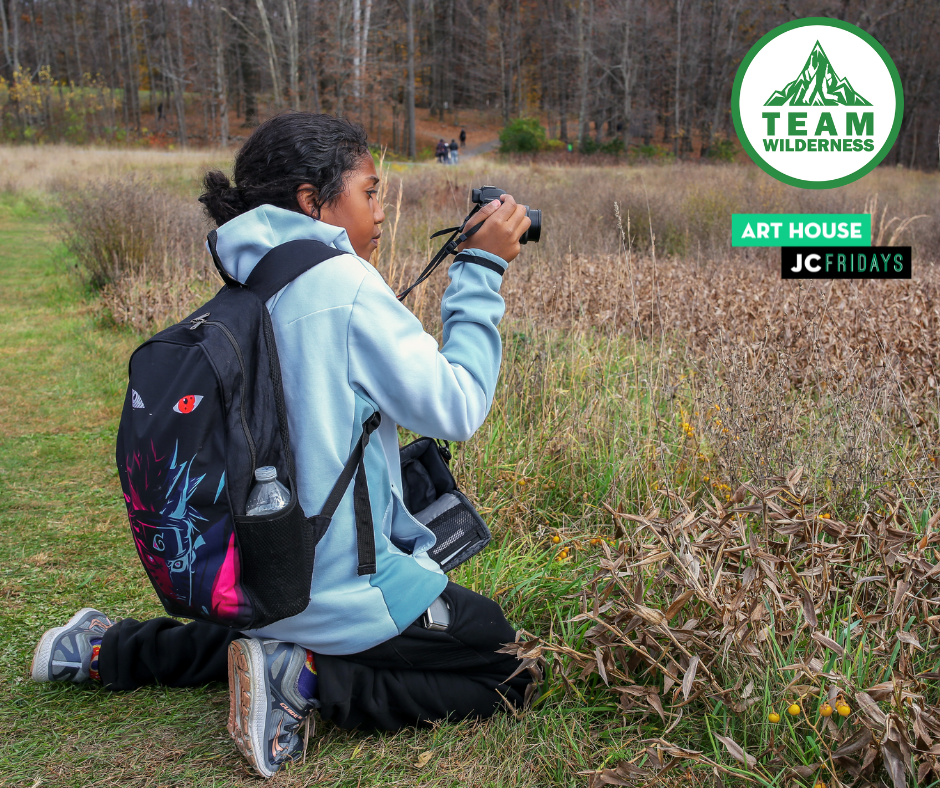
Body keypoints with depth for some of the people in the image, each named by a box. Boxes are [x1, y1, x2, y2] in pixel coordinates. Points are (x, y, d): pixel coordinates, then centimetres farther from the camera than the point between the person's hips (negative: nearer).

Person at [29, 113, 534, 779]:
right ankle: (307, 680, -8)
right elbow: (456, 410, -16)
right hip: (342, 589, -8)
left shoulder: (247, 291, 5)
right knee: (511, 669, 6)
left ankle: (110, 648, 23)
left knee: (270, 638, 39)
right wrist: (480, 272, -10)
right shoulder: (346, 284, -20)